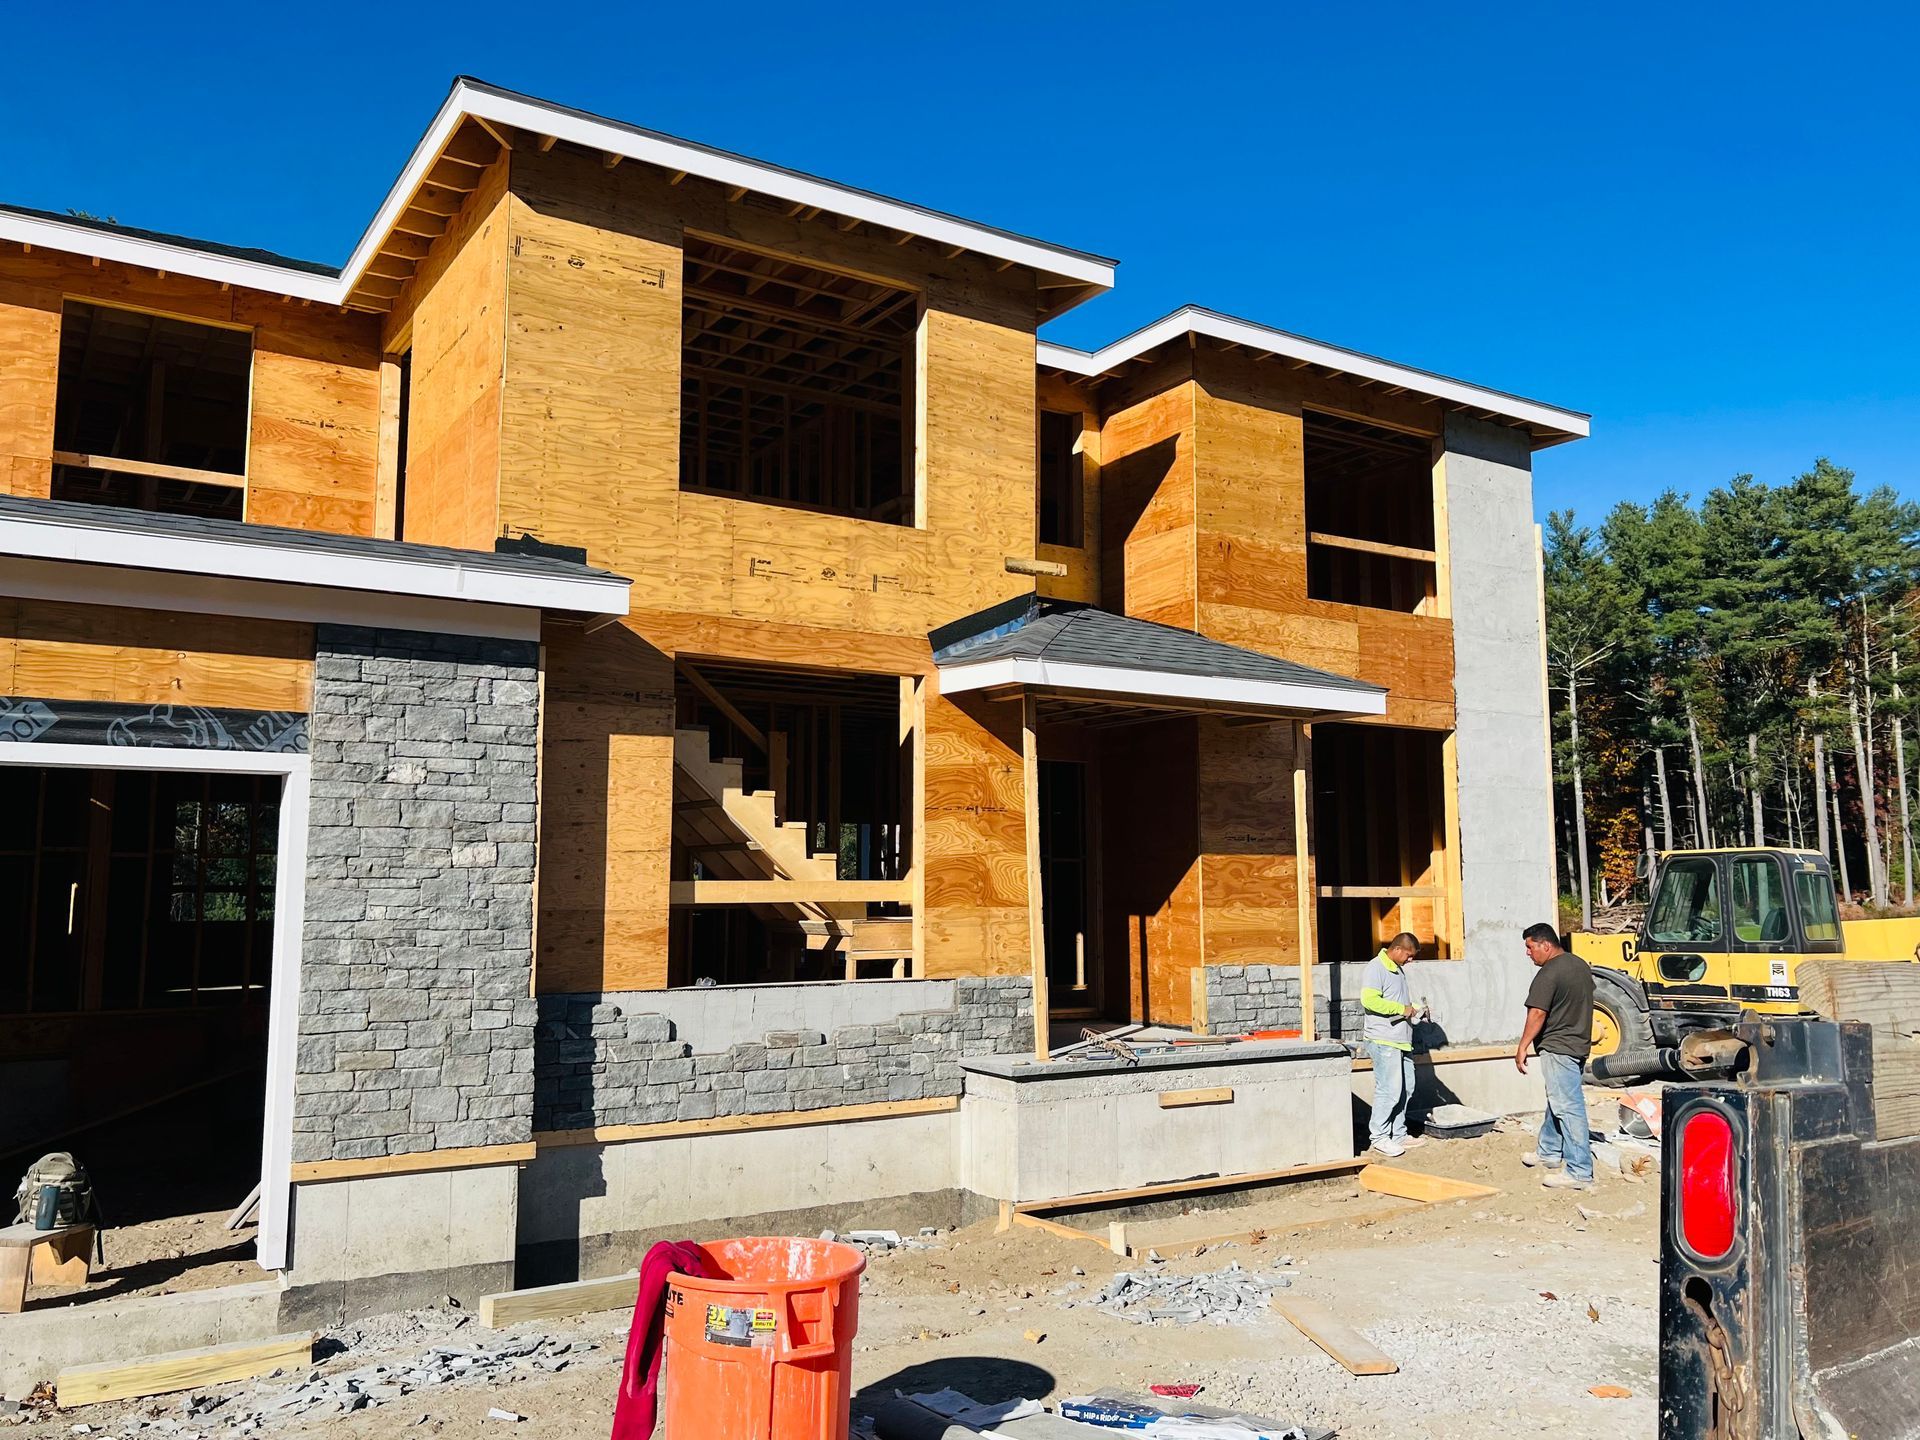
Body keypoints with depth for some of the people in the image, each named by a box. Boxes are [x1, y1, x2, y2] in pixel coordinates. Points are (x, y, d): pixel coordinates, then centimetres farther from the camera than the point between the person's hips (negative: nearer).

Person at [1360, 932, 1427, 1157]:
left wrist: (1414, 1008, 11)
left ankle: (1399, 1133, 22)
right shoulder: (1376, 968, -12)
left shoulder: (1398, 969, 17)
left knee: (1406, 1088, 13)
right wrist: (1401, 1009, -18)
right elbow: (1369, 999, -24)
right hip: (1384, 1040, -10)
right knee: (1389, 1090, -9)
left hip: (1402, 1040, 10)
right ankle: (1379, 1137, 0)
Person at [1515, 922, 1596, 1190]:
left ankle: (1580, 1173, -7)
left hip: (1558, 1048, -10)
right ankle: (1549, 1153, 34)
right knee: (1557, 1101, 21)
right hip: (1579, 1044, 10)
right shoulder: (1580, 965, 11)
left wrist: (1522, 1048, -17)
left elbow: (1537, 1014, -22)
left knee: (1568, 1108, -8)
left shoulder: (1548, 974, -19)